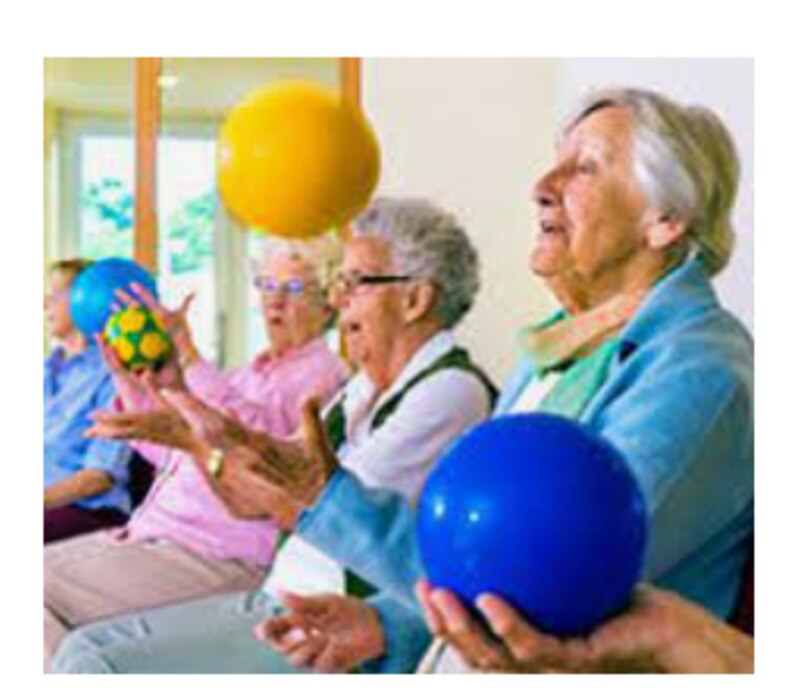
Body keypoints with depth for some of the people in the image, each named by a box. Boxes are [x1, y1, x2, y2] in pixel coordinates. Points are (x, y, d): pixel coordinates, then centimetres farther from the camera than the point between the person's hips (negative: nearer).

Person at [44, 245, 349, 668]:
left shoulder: (322, 373, -4)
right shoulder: (250, 374, 25)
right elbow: (168, 451, 27)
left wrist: (187, 356, -25)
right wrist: (127, 378, 15)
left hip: (215, 555, -10)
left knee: (46, 593, -19)